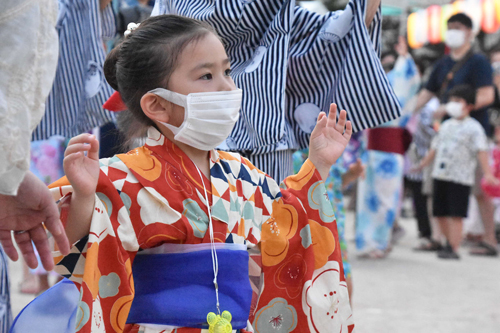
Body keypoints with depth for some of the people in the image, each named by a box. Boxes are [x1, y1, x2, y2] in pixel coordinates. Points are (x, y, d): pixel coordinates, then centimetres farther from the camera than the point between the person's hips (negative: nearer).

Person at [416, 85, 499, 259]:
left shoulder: (473, 127, -5)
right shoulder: (446, 125, 15)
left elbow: (481, 151, -11)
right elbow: (435, 148, 24)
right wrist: (422, 164, 27)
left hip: (460, 178, -7)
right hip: (440, 175, 7)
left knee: (456, 214, -7)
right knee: (440, 213, 10)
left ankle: (453, 249, -6)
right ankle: (450, 243, 26)